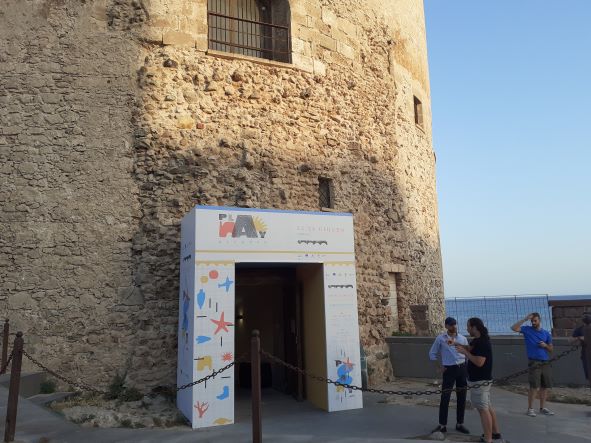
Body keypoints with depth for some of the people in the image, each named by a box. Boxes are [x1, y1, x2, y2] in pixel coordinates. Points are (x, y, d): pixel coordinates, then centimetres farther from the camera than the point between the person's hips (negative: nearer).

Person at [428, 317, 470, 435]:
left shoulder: (462, 338, 5)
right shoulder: (440, 338, -3)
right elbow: (432, 353, 4)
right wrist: (439, 367, -1)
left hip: (462, 369, 3)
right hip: (449, 369, -3)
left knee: (462, 398, 9)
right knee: (445, 398, -3)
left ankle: (459, 424, 22)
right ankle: (442, 425, 7)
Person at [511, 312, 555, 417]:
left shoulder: (546, 333, 9)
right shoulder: (527, 330, -1)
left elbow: (551, 349, 15)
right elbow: (514, 328, -17)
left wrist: (545, 345, -7)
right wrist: (525, 319, -17)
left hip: (545, 362, 4)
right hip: (534, 362, -4)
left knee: (545, 386, 9)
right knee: (534, 386, -7)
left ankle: (542, 408, 22)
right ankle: (530, 408, 2)